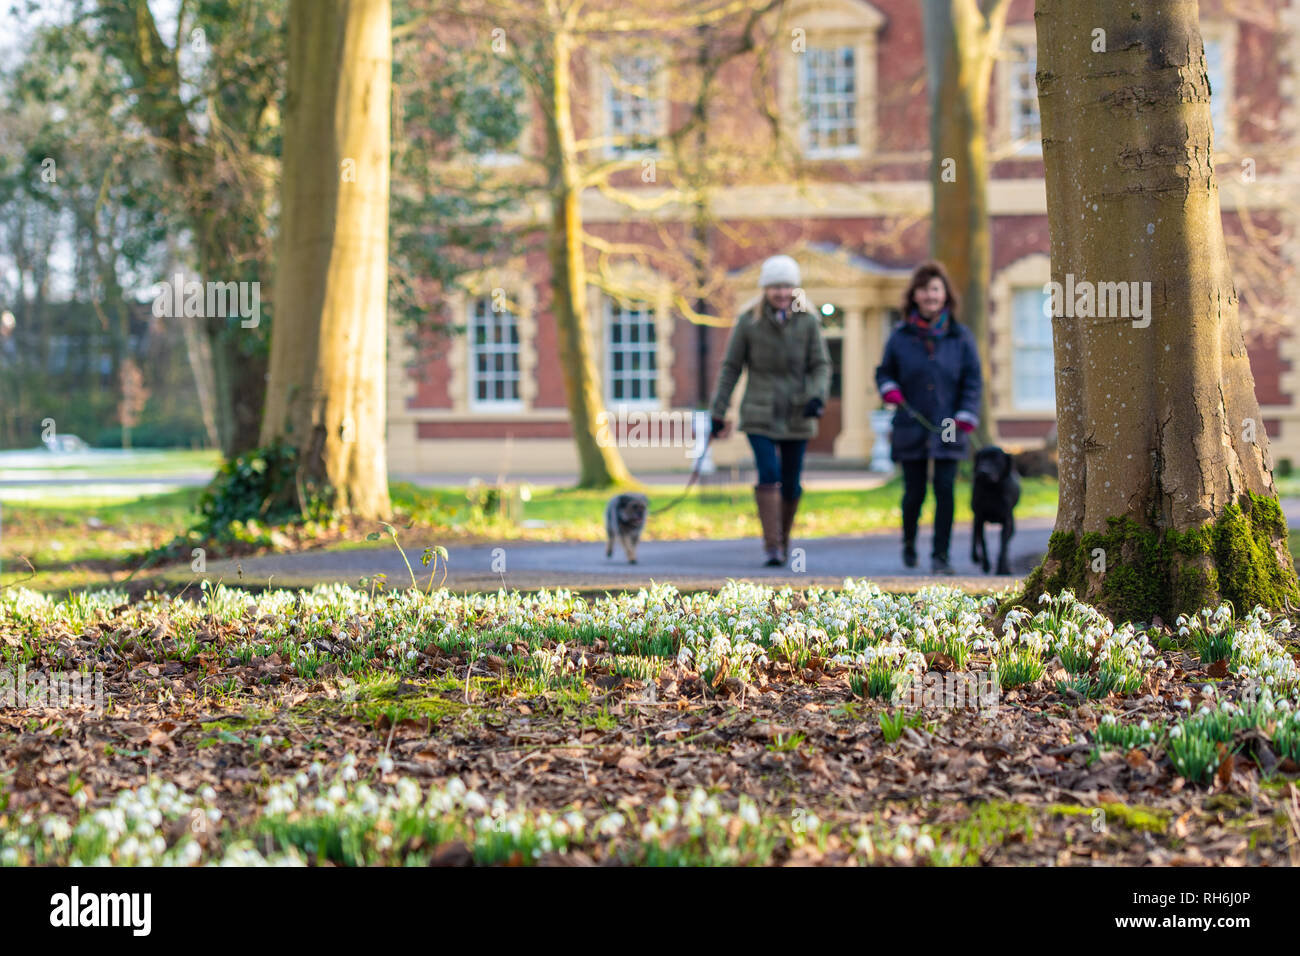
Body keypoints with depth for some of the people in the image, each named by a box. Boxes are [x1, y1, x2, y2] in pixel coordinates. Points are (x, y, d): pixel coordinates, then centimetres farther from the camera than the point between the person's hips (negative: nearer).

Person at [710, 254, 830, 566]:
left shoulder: (808, 322, 1)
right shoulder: (748, 322, -2)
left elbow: (821, 365, 2)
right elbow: (731, 368, 3)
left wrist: (818, 396, -18)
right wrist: (718, 412, 1)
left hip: (797, 414, 2)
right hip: (760, 414, -2)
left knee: (791, 482, 5)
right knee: (769, 474, -17)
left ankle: (783, 539, 25)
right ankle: (772, 545, -17)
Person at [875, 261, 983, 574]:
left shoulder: (960, 336, 3)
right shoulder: (901, 336, 3)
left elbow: (972, 380, 4)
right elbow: (884, 371, 12)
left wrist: (966, 416, -7)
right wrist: (889, 390, -10)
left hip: (947, 431, 0)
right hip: (911, 429, 0)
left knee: (944, 489, -8)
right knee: (914, 492, 4)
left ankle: (941, 555, -1)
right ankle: (909, 542, 32)